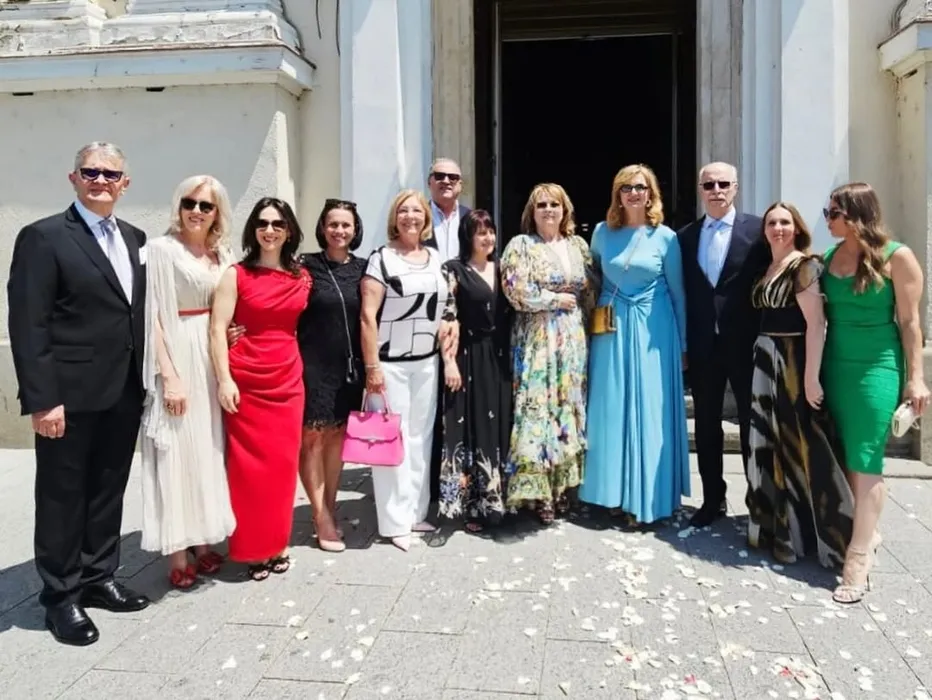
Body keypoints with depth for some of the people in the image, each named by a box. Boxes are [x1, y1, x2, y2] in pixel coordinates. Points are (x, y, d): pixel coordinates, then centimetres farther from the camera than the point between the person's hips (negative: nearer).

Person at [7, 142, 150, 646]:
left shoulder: (134, 239, 11)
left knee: (108, 492, 17)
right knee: (63, 497, 8)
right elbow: (28, 326, -13)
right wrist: (42, 399, -18)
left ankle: (98, 578, 33)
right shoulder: (43, 237, -8)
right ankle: (61, 595, 23)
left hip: (123, 394, 6)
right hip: (70, 397, -6)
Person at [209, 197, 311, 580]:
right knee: (249, 465, 2)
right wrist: (224, 379, -16)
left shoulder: (303, 277, 9)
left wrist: (302, 370, 9)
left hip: (288, 380, 4)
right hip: (246, 381, -3)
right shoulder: (236, 274, -2)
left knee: (283, 463, 8)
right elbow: (217, 328, -7)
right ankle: (251, 548, 16)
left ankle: (276, 544, 23)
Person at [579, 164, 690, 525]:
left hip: (653, 332, -2)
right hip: (612, 330, 2)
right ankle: (615, 492, 18)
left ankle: (646, 498, 12)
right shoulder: (602, 232, 5)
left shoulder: (665, 237, -1)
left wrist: (683, 343, 4)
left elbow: (677, 292, 3)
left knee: (649, 412, 1)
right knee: (610, 411, 5)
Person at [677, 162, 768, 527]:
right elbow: (681, 293, 7)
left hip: (746, 345, -3)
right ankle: (713, 499, 24)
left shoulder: (758, 230, -3)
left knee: (752, 426, 8)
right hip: (702, 347, 3)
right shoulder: (684, 236, 7)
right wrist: (682, 343, 3)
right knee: (706, 427, 11)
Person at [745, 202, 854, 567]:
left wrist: (811, 376, -22)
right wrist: (761, 360, 7)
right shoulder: (767, 268, 14)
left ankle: (799, 533, 14)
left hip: (794, 363, -8)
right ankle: (776, 525, 26)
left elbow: (816, 322, -17)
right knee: (771, 444, 13)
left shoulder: (804, 265, -10)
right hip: (766, 364, 8)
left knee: (798, 444, 1)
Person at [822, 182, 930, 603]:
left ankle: (858, 561, -2)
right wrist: (816, 369, 9)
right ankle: (865, 533, 27)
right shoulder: (829, 257, 7)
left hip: (876, 369, -5)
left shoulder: (896, 256, -8)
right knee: (844, 458, 10)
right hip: (835, 367, 6)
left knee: (865, 462, -5)